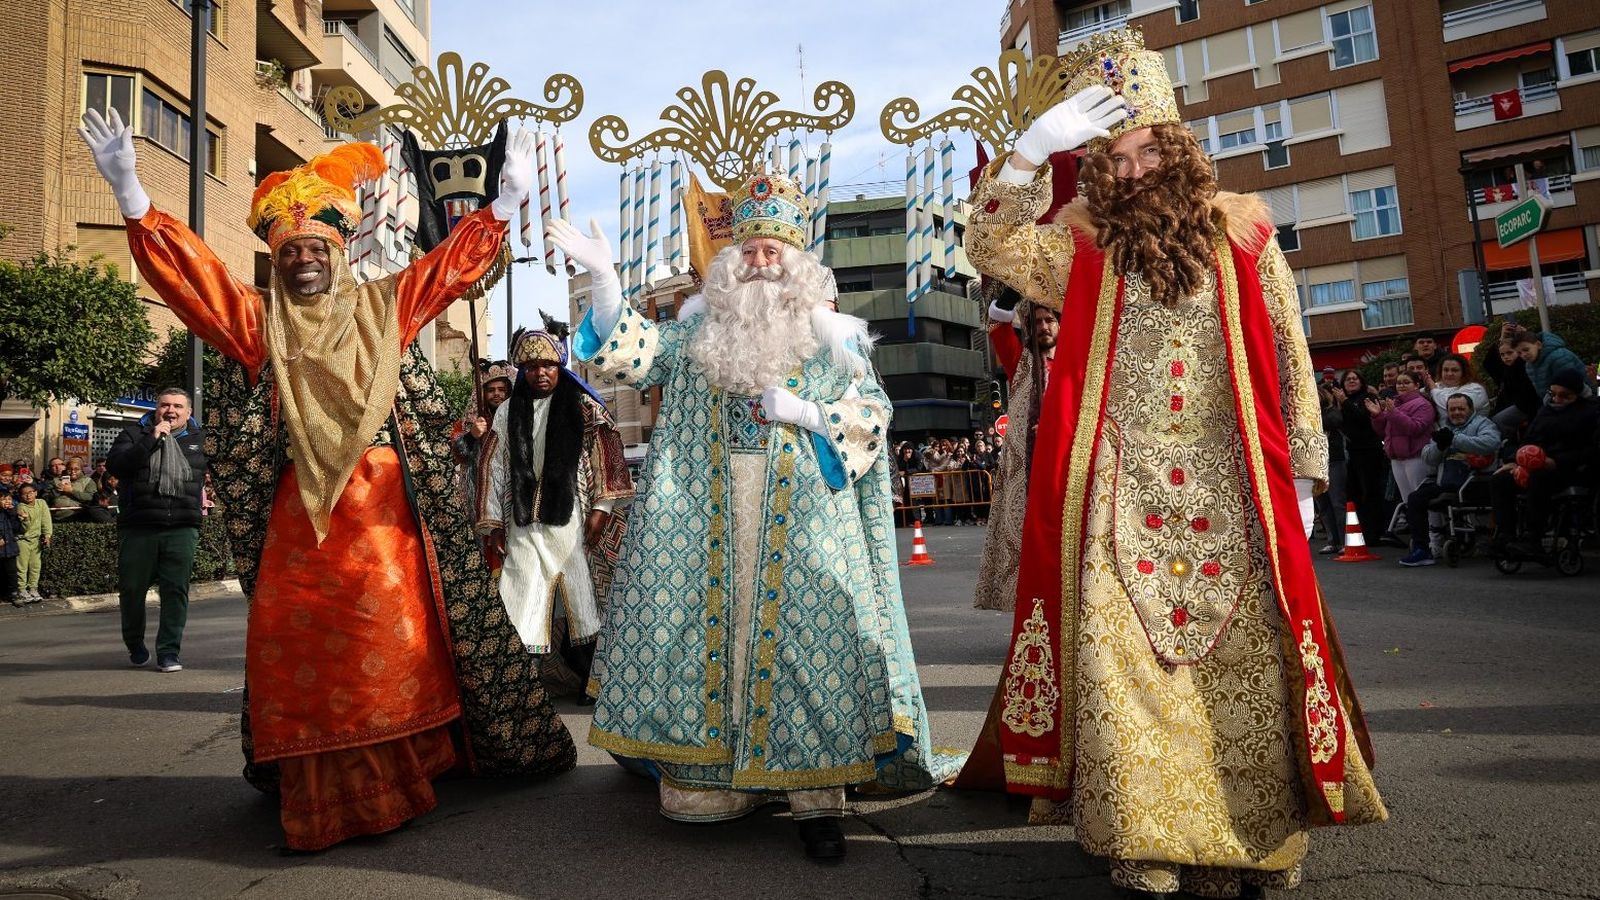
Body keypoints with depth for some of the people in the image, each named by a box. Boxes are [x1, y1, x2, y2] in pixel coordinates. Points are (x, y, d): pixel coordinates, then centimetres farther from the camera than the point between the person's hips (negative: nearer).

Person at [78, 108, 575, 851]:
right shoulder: (255, 320, 12)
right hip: (298, 511, 1)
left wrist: (507, 198, 6)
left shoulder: (385, 308, 12)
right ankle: (316, 792, 11)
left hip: (383, 508, 0)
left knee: (392, 633, 2)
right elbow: (184, 267, 4)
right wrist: (128, 190, -7)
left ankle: (394, 775, 16)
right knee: (296, 643, 0)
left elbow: (454, 261, 10)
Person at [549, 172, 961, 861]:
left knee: (802, 638, -5)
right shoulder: (699, 327, 14)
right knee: (703, 629, 1)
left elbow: (872, 416, 5)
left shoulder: (831, 334, 9)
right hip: (704, 518, 2)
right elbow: (631, 357, 5)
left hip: (802, 521, -2)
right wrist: (603, 278, -5)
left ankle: (814, 793, 3)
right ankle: (706, 778, 14)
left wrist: (804, 413, -11)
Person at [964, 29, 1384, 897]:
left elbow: (1286, 356, 8)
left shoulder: (1240, 227, 9)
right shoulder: (1082, 242, 8)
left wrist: (1300, 467, 5)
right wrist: (1031, 148, -12)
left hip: (1228, 491, 1)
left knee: (1239, 663, 3)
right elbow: (990, 248, -4)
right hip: (1121, 494, 0)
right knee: (1120, 659, -4)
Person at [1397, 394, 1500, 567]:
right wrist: (1440, 445, -5)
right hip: (1444, 482, 8)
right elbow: (1427, 459, 16)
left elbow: (1490, 443, -18)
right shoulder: (1444, 429, 25)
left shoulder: (1482, 423, 7)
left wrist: (1454, 439, -16)